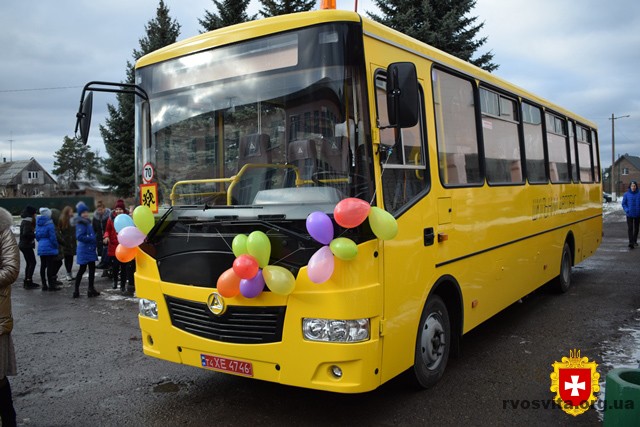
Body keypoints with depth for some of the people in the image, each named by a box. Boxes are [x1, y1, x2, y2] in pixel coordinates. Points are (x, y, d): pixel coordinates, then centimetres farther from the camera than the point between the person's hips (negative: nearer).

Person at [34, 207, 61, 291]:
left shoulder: (38, 223, 8)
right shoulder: (49, 224, -15)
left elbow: (37, 236, 15)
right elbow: (52, 237, -15)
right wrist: (56, 246, -3)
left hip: (41, 248, 8)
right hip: (49, 248, -7)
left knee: (43, 266, 11)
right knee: (50, 266, -4)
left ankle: (44, 285, 16)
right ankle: (51, 285, -1)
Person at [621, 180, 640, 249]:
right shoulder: (626, 194, -3)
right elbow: (623, 204, 3)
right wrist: (627, 210, -11)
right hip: (629, 214, -1)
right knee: (630, 229, -6)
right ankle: (631, 243, -9)